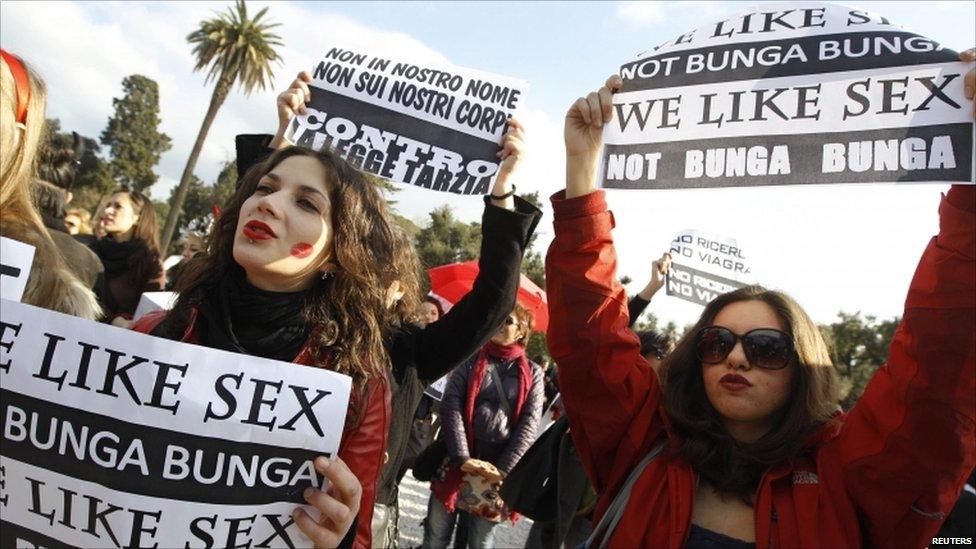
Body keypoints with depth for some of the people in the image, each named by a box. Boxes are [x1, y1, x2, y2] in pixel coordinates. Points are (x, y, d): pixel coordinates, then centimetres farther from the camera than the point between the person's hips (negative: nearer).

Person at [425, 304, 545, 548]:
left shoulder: (532, 372, 5)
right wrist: (462, 458, -16)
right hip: (456, 464, 1)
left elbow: (529, 424, -2)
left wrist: (503, 470, -12)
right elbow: (450, 405, -4)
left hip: (495, 471, -1)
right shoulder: (470, 360, 7)